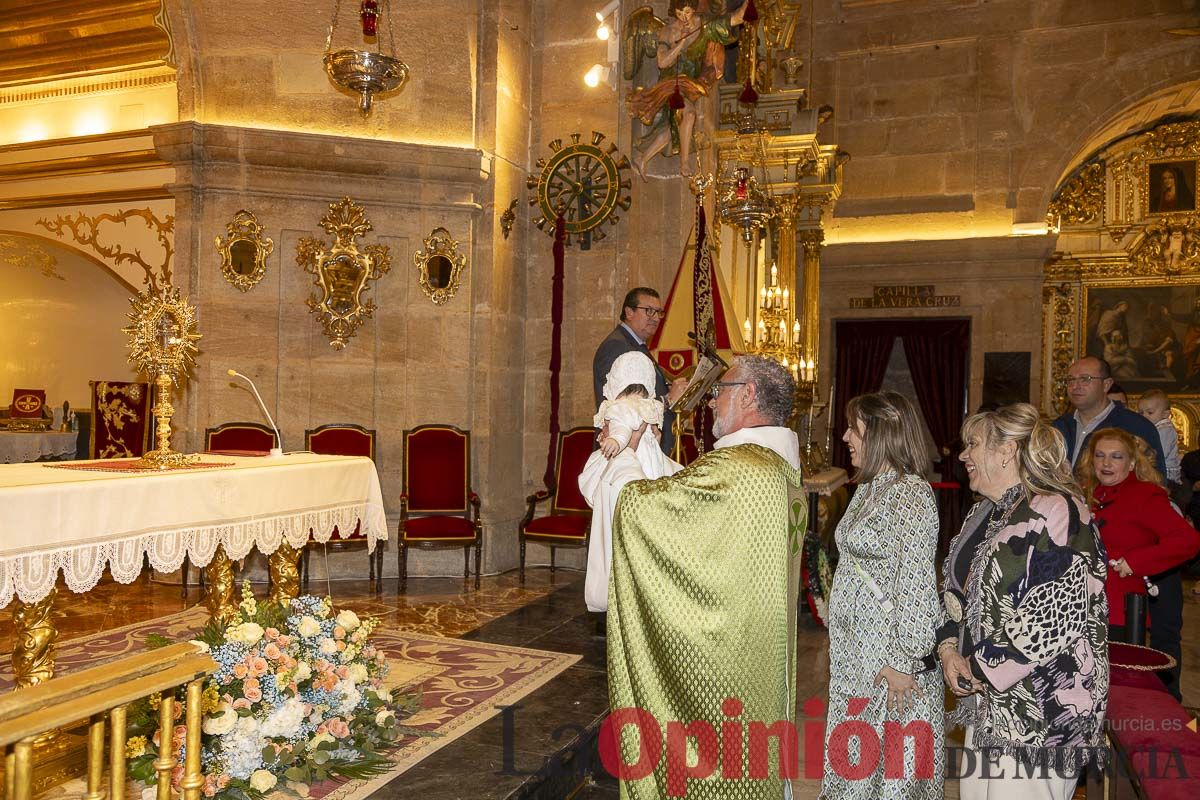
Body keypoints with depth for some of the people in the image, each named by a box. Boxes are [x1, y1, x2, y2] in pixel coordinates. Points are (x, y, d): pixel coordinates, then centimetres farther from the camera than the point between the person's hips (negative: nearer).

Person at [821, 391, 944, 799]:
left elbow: (916, 585, -20)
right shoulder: (869, 488, 12)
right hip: (853, 649, 9)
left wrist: (904, 661, -21)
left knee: (889, 767, 3)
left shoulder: (911, 494, -16)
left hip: (890, 654, -9)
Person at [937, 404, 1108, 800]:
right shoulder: (986, 513, 11)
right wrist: (949, 649, -1)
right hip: (987, 698, 9)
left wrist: (982, 668, -16)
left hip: (1041, 708, -8)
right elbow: (958, 590, 16)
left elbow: (1053, 622, -23)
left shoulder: (1056, 512, -17)